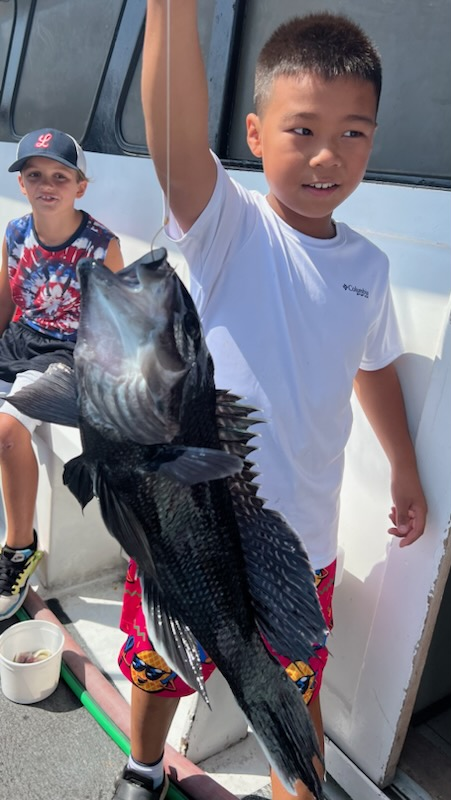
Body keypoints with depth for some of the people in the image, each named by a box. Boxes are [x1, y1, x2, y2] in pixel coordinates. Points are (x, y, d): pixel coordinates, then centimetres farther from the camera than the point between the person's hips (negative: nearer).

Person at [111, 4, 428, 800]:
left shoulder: (368, 265, 1)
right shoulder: (228, 226, -13)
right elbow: (175, 136, -33)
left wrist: (406, 474, 21)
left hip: (300, 537, 3)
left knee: (297, 692, 18)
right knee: (157, 669, 21)